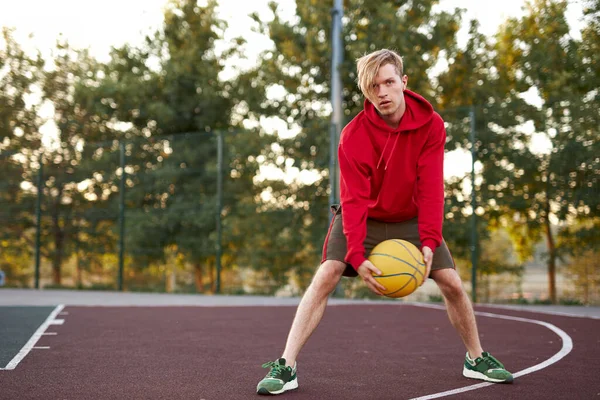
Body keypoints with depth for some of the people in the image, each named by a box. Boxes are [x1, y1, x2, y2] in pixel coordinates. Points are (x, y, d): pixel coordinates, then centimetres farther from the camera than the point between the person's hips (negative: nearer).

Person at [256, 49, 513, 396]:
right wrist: (357, 256, -35)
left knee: (452, 284, -3)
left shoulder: (431, 124, -17)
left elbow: (431, 188, -19)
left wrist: (429, 241, -30)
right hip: (363, 219, -2)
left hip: (411, 220, 2)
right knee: (326, 276, -20)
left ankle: (477, 359, 22)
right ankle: (286, 366, -17)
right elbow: (354, 200, -24)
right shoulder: (353, 135, -22)